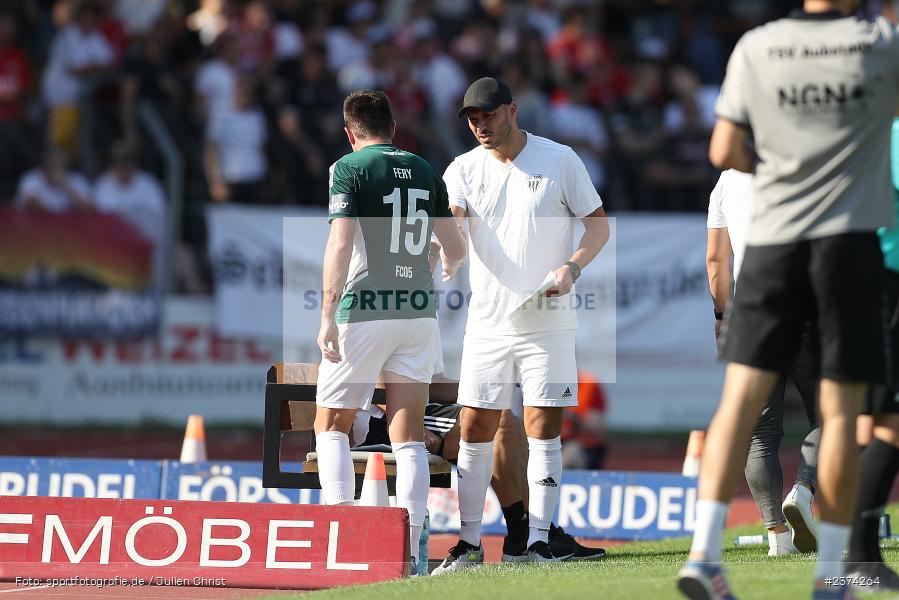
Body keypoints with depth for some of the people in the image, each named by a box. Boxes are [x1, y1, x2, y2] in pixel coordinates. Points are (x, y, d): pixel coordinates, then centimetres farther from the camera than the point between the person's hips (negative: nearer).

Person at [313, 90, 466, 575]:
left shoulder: (349, 169, -3)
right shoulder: (425, 172, 12)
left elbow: (340, 244, -13)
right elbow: (455, 248, 17)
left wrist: (328, 315, -15)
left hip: (364, 311, -4)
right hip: (419, 311, 4)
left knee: (331, 424, 8)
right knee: (408, 434, 3)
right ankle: (409, 548, -4)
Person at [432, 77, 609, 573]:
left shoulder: (560, 160, -1)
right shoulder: (464, 169, 4)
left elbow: (598, 223, 2)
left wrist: (572, 266, -15)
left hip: (547, 323, -2)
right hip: (487, 323, 2)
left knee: (543, 429, -4)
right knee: (474, 429, 1)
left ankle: (538, 541, 0)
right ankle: (469, 544, 8)